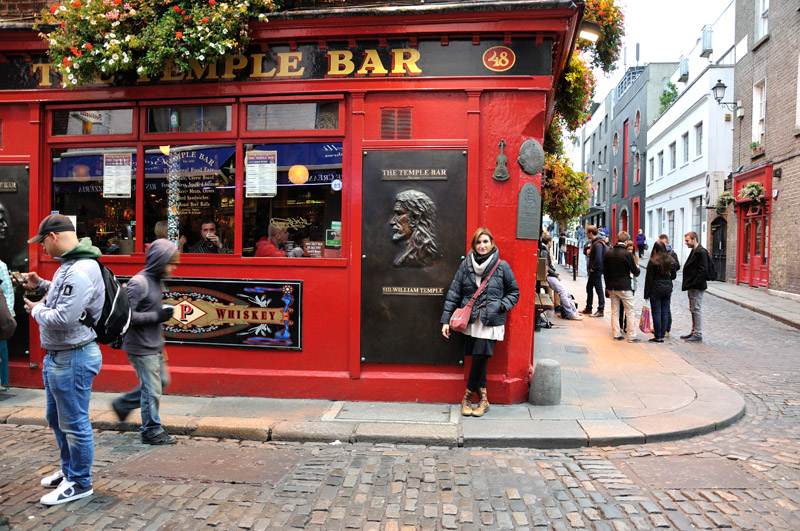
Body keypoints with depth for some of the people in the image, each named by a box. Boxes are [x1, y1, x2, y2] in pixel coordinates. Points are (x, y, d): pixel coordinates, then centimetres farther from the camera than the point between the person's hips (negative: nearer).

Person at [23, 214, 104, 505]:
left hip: (73, 359, -11)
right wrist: (42, 284, 17)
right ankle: (68, 470, 40)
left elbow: (63, 319, -28)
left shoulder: (80, 271, -25)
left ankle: (79, 483, 18)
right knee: (56, 418, 23)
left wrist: (37, 310, -10)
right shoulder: (70, 264, 10)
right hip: (57, 356, 11)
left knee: (74, 423, 3)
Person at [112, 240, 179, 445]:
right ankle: (152, 432, 15)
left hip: (154, 346, 9)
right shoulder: (138, 283, -19)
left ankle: (123, 404, 33)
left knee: (162, 381, 18)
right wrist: (157, 316, -23)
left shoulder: (157, 281, 10)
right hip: (141, 348, -9)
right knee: (152, 390, 0)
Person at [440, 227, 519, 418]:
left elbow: (514, 292, 12)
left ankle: (468, 396, 11)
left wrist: (502, 305, -6)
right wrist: (446, 320, 0)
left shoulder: (502, 266, 1)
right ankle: (483, 398, 20)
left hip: (491, 322, -2)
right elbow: (453, 293, 4)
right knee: (477, 359, 5)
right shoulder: (466, 265, 4)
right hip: (470, 321, 2)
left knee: (480, 358, -8)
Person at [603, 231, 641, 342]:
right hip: (624, 287, -5)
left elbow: (604, 271, 8)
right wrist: (638, 268, 17)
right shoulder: (627, 254, -14)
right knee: (629, 312, 3)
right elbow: (635, 272, -7)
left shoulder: (608, 254, 2)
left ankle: (616, 334, 14)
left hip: (612, 287, 5)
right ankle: (631, 336, 5)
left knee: (614, 311, 12)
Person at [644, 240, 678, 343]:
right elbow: (674, 276, 11)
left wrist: (646, 294, -5)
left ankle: (658, 337, 4)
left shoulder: (652, 261, -11)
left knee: (656, 313, 1)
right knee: (665, 312, 10)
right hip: (667, 289, 4)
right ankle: (663, 335, 14)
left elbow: (649, 279, -9)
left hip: (656, 290, -4)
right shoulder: (671, 260, 2)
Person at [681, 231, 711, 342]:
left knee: (697, 310, -4)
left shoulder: (702, 252, -15)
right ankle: (694, 332, 23)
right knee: (693, 310, 15)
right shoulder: (694, 251, 16)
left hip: (697, 287, -10)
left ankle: (698, 334, 2)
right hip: (692, 286, 10)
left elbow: (703, 270, -20)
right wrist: (688, 284, 14)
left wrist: (694, 284, -22)